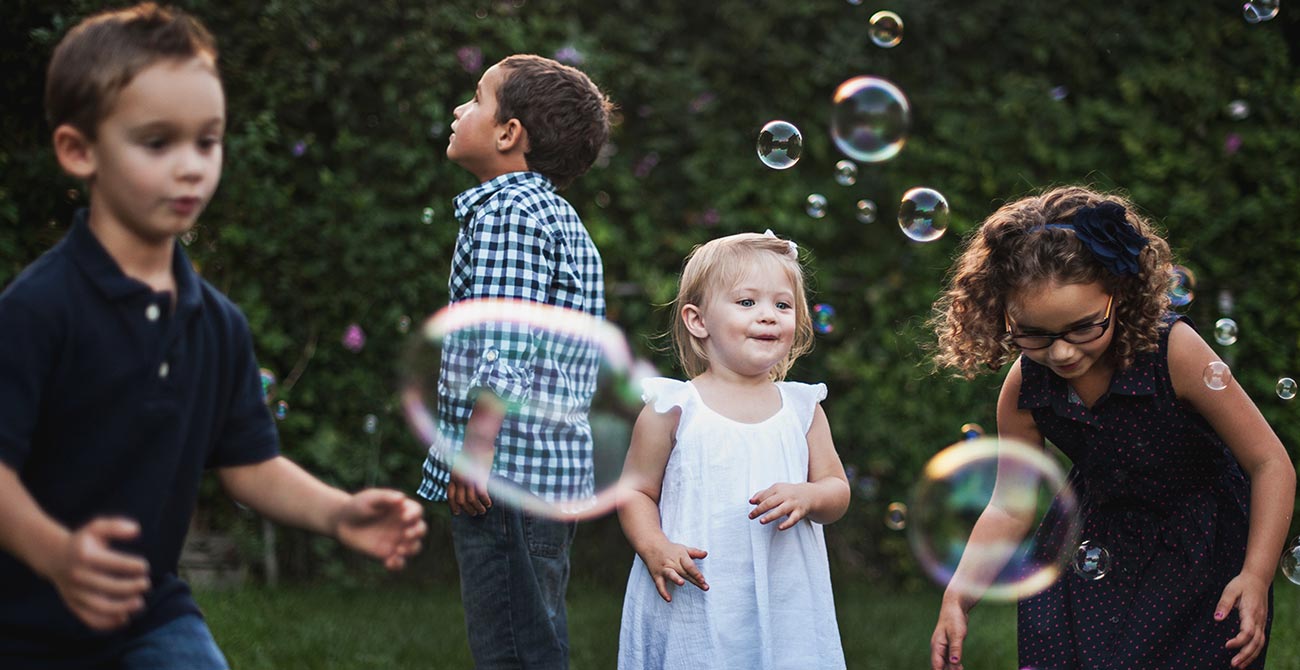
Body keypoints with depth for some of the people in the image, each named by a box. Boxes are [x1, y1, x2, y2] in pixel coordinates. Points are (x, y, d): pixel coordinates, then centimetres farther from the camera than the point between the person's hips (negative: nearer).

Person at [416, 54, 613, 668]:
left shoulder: (507, 211, -11)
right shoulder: (560, 218, 20)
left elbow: (502, 350, -20)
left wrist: (475, 450, -19)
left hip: (508, 473, -10)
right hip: (553, 475, 10)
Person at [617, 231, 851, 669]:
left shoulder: (802, 409, 8)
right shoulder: (674, 408, -1)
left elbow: (837, 490, 10)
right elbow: (636, 491, 2)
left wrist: (806, 497, -12)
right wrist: (654, 548, -15)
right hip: (693, 604, -2)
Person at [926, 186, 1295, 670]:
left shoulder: (1174, 351, -27)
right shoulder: (1022, 392, -16)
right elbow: (1010, 507, -3)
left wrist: (1256, 577, -28)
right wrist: (958, 596, -16)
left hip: (1201, 557, -3)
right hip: (1094, 553, 3)